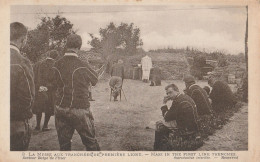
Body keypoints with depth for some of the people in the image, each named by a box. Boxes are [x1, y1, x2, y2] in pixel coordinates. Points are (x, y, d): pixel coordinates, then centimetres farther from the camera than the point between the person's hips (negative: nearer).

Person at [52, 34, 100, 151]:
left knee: (64, 144, 12)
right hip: (80, 110, -4)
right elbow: (95, 80, 4)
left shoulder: (57, 65, -2)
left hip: (60, 109, 4)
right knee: (91, 143, 7)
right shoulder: (82, 66, -13)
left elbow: (53, 86, 8)